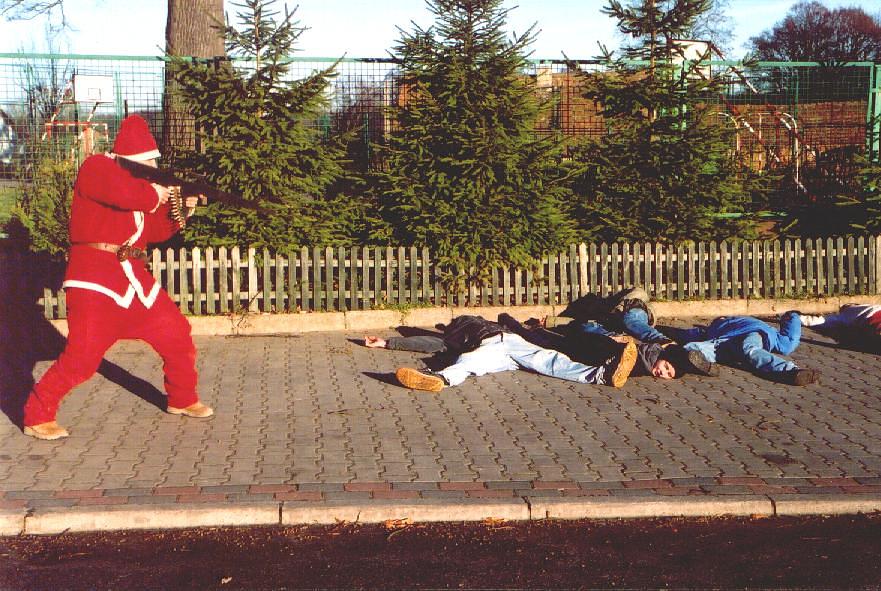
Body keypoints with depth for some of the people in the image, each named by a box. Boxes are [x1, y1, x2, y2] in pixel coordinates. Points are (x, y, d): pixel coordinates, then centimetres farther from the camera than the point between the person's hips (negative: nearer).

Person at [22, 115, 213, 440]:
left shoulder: (139, 182, 18)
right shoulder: (97, 167, -7)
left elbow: (154, 230, 19)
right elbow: (123, 192, -27)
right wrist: (155, 194, -9)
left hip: (134, 278, 9)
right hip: (95, 279, -8)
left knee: (177, 336, 12)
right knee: (82, 356, -14)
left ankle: (182, 400, 31)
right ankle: (38, 416, 1)